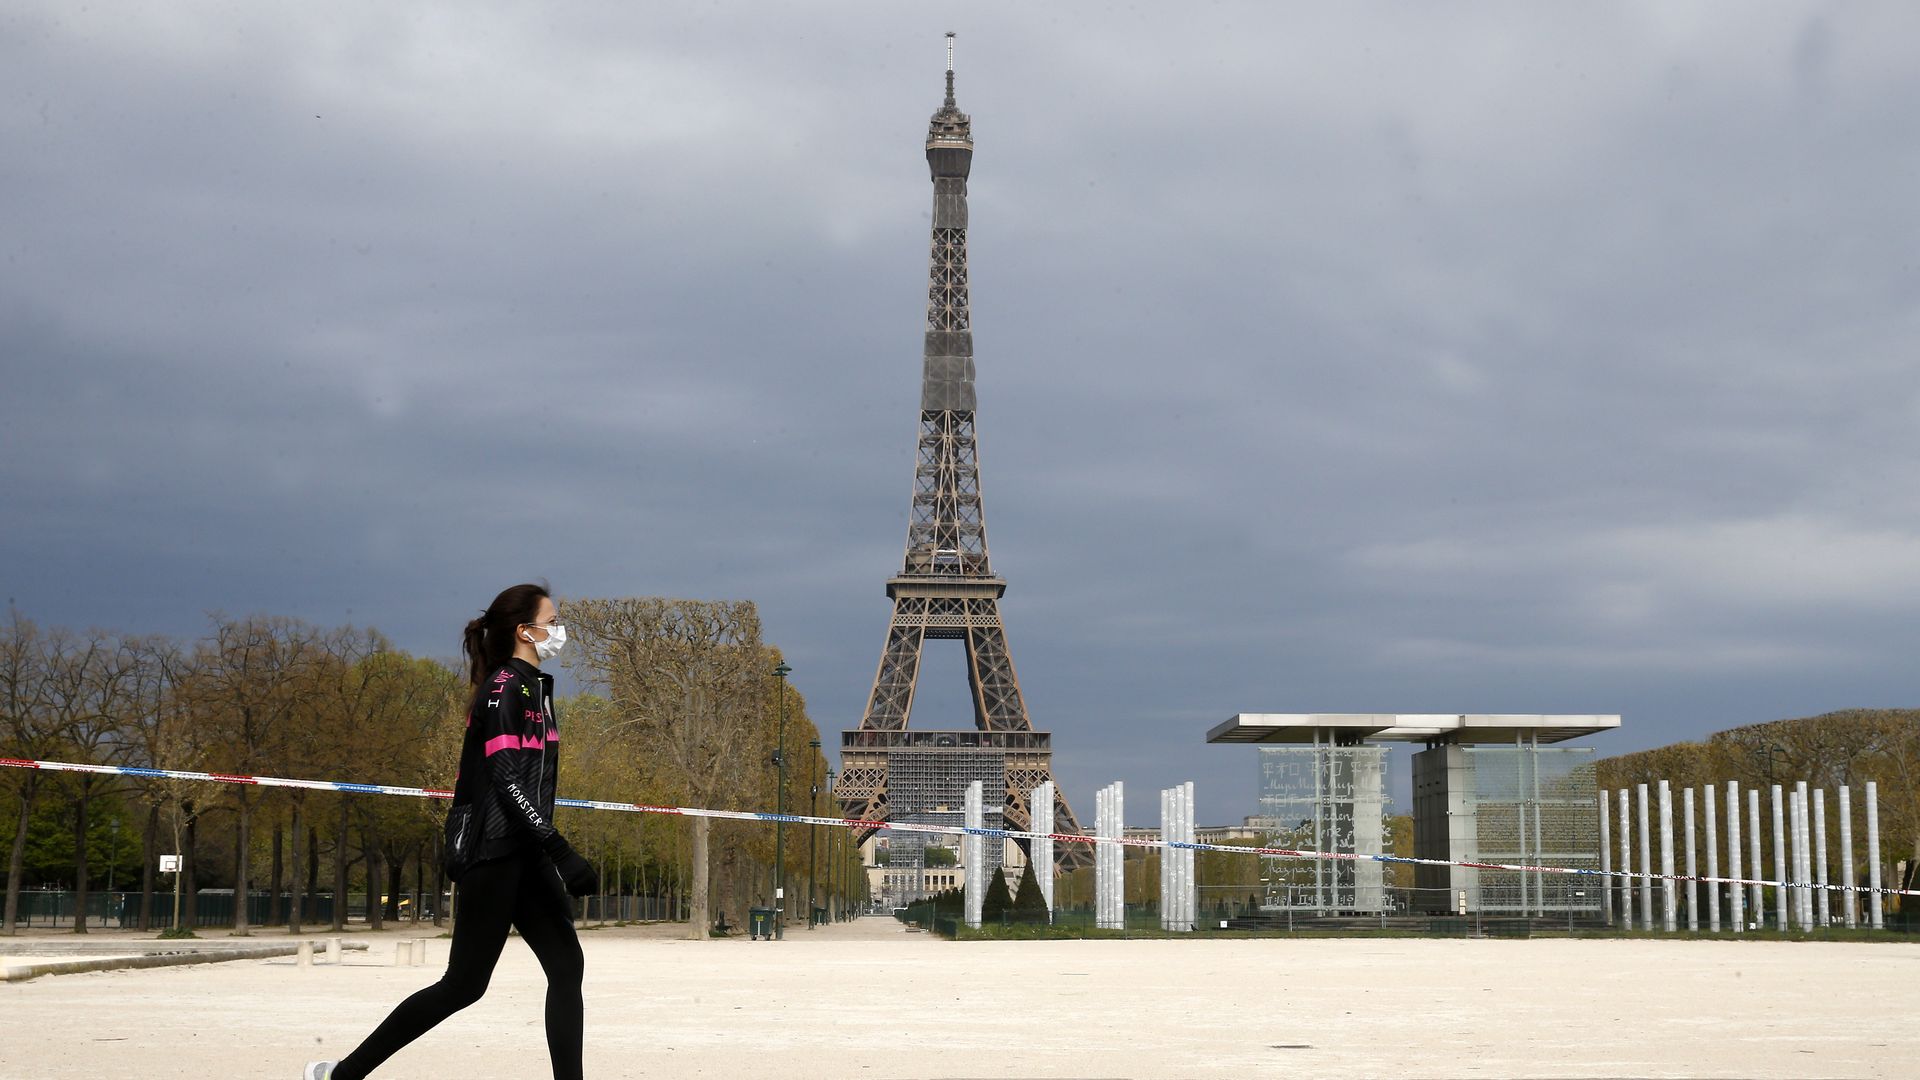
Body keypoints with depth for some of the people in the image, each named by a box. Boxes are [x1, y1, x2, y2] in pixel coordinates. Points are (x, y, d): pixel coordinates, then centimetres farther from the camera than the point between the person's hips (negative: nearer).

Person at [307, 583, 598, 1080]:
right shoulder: (505, 688, -12)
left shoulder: (533, 687, 16)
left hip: (525, 857, 9)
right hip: (496, 857, -9)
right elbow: (507, 783, -20)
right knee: (464, 984, -3)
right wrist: (562, 853, -24)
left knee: (567, 969, -1)